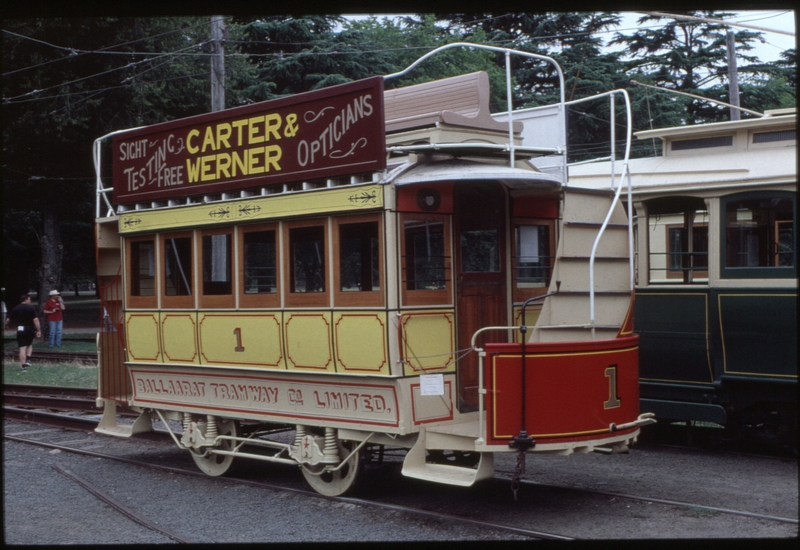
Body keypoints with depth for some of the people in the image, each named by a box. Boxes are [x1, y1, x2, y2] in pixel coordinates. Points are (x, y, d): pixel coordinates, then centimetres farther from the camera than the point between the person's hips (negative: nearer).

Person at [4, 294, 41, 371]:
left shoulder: (15, 309, 3)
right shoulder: (31, 308, -6)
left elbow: (8, 319, 6)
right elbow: (35, 320, -15)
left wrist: (6, 326, 26)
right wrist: (38, 330, -13)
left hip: (20, 330, 1)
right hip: (30, 329, -1)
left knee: (22, 348, 1)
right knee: (29, 344, 23)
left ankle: (23, 366, -3)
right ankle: (28, 360, 5)